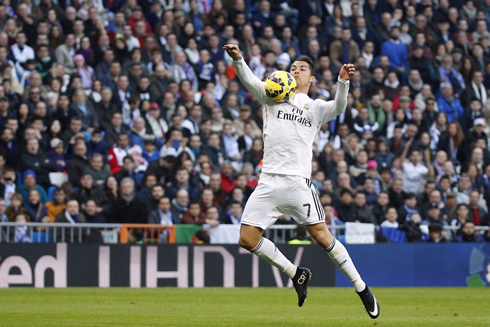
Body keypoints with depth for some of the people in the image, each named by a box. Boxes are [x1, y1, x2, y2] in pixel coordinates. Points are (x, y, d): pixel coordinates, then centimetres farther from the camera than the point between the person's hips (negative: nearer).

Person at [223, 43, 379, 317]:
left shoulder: (316, 107, 11)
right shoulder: (273, 95, 15)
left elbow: (338, 107, -8)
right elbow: (250, 81, -1)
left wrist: (343, 81, -26)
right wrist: (238, 60, -21)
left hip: (298, 181, -3)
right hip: (269, 181, 3)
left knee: (321, 234, -9)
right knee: (248, 238, -3)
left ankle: (362, 288, 2)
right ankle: (297, 275, 15)